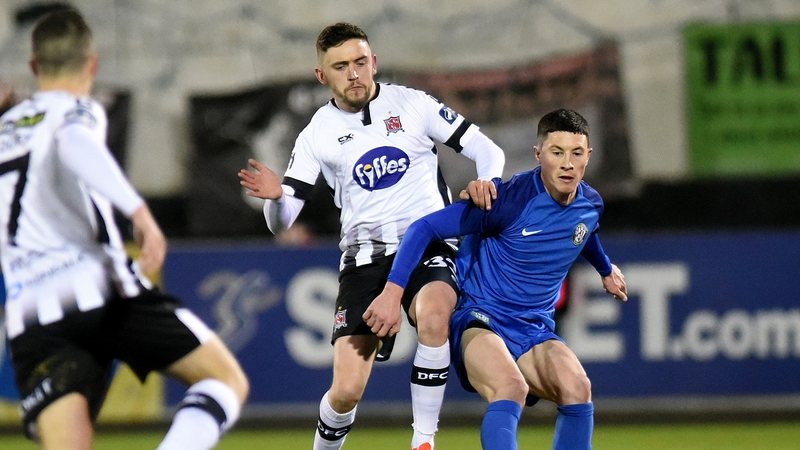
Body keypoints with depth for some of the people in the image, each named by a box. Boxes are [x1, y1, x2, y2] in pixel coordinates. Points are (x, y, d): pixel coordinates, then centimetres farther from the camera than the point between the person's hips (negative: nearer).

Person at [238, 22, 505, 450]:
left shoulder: (413, 104, 4)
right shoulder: (317, 134, 6)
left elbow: (486, 150, 7)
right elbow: (281, 222, 4)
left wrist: (485, 181, -16)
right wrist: (274, 197, -20)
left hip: (428, 244, -1)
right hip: (365, 257, 1)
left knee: (433, 315, -36)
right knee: (346, 390, -12)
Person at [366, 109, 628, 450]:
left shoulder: (591, 205, 2)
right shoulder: (511, 199, -18)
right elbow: (425, 227, -15)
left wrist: (606, 269, 49)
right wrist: (393, 290, -22)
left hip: (535, 330, 6)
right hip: (479, 319, -5)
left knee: (577, 388, -26)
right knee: (511, 389, -37)